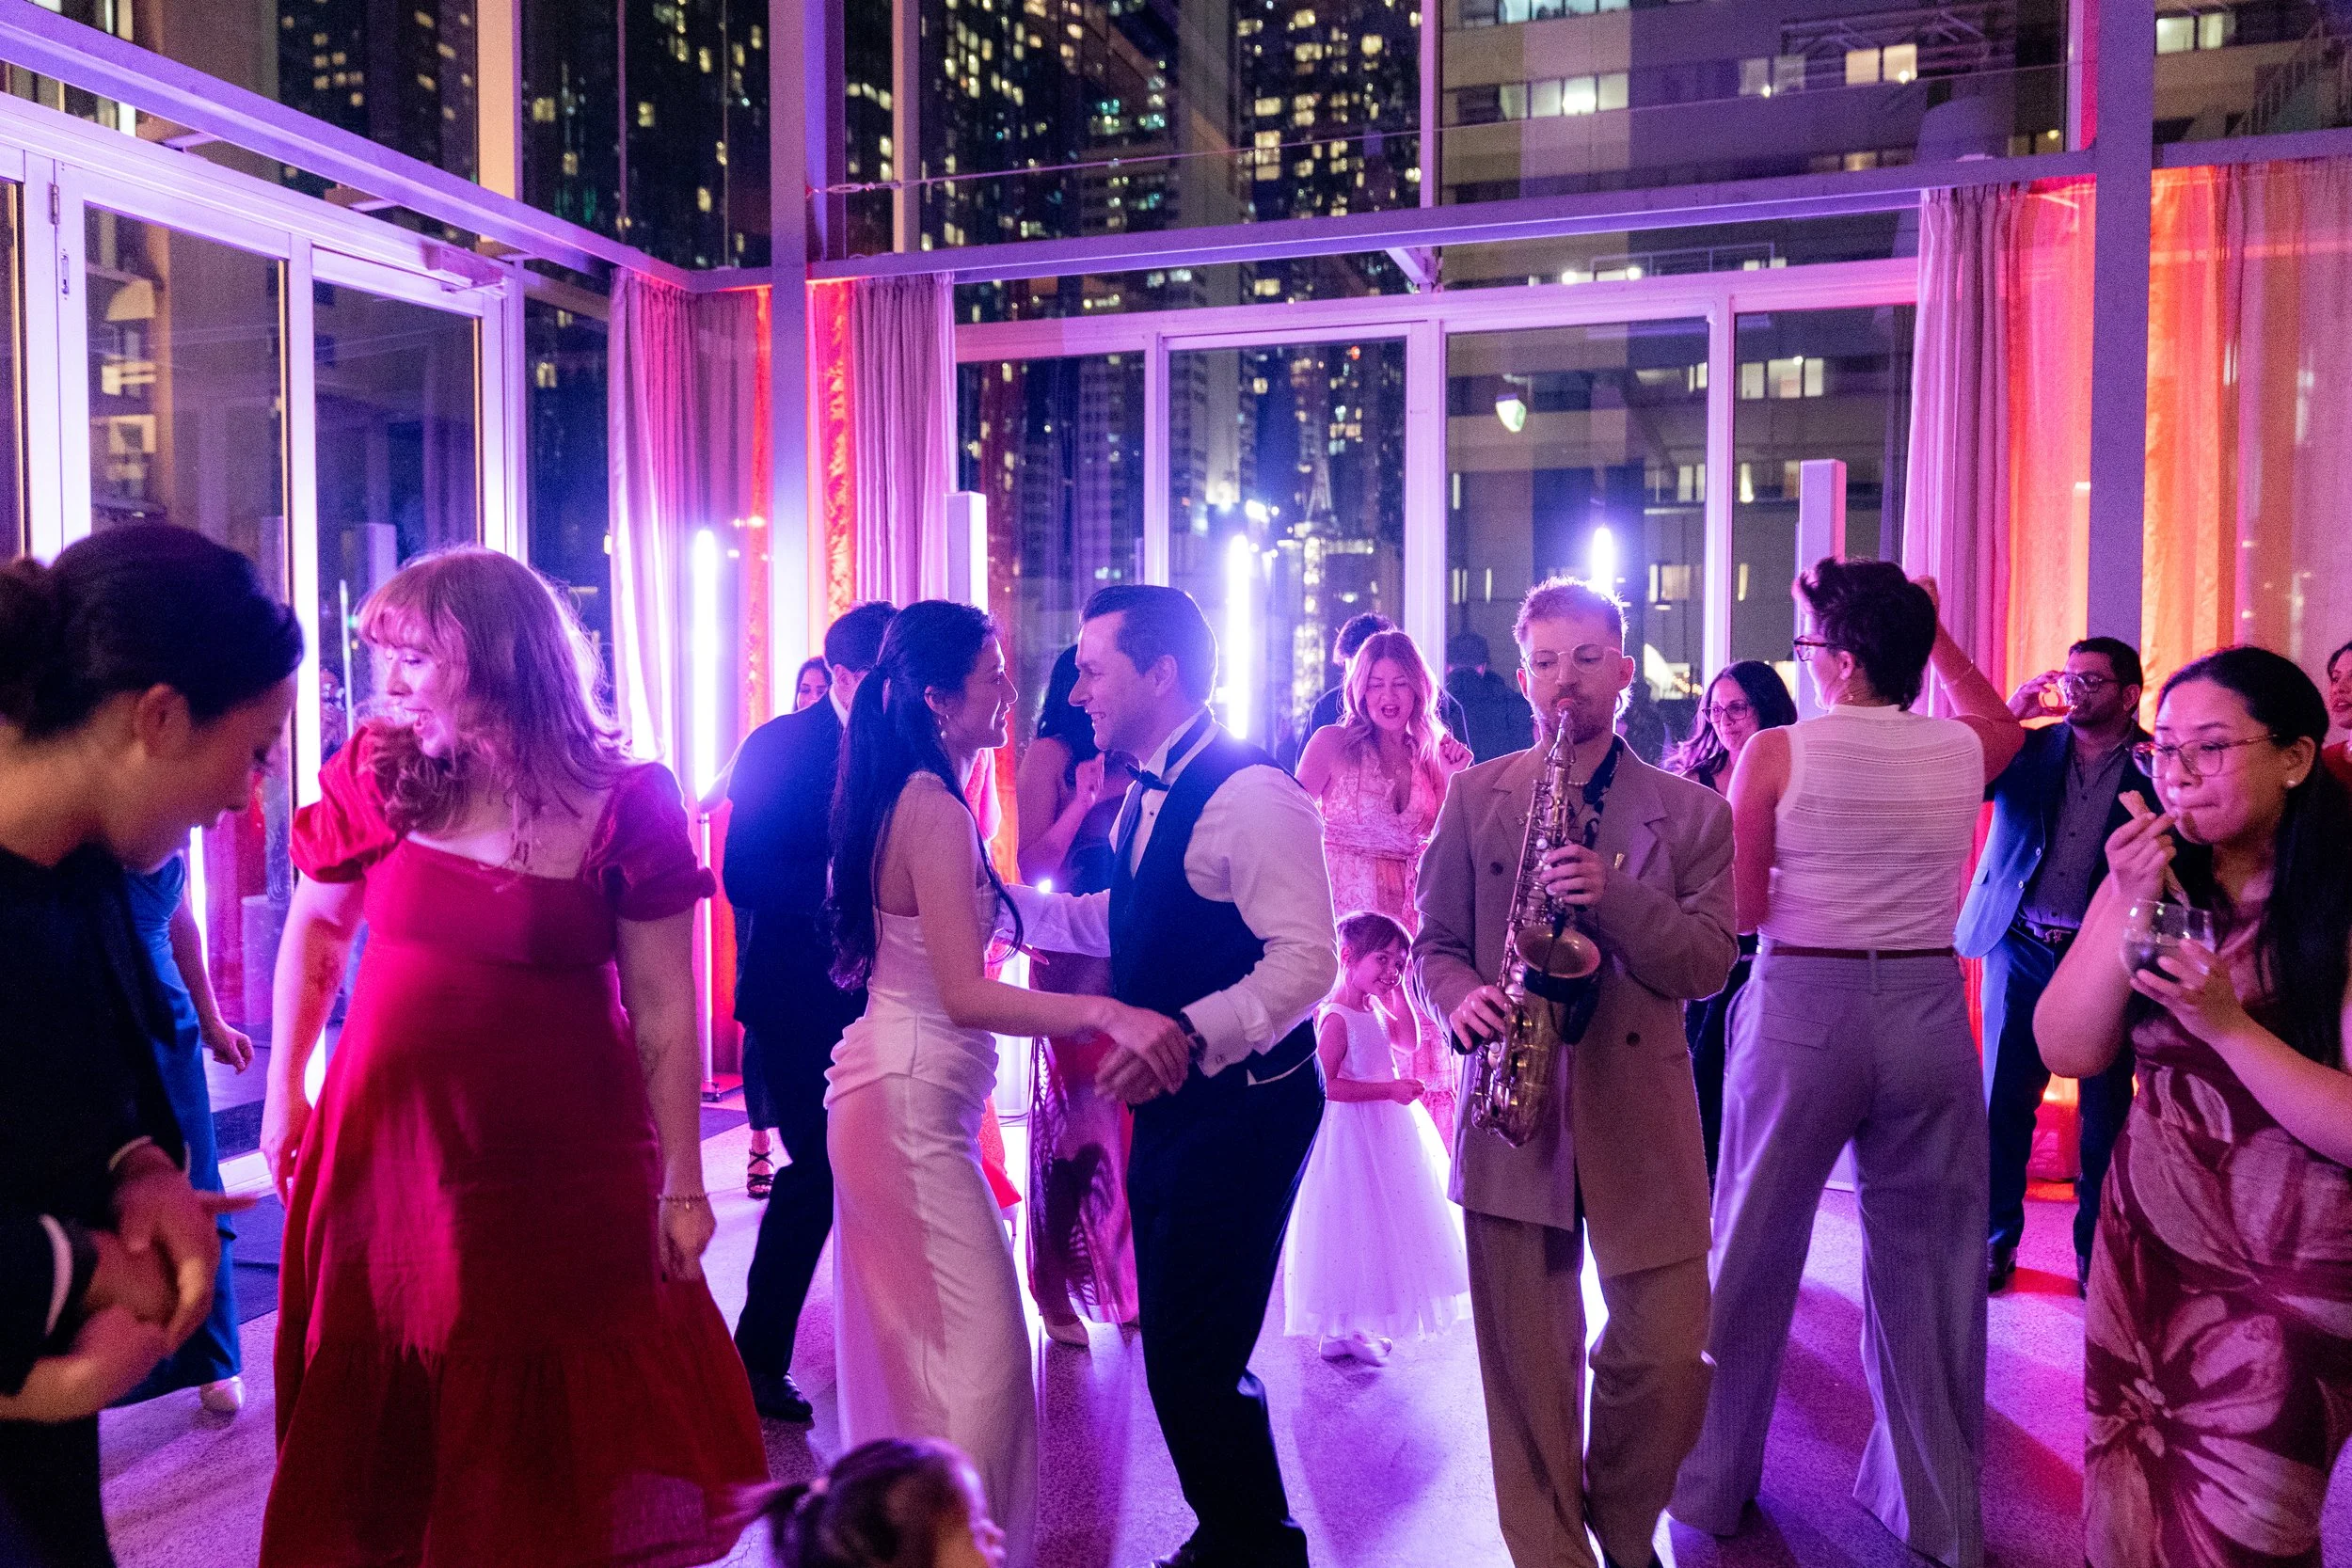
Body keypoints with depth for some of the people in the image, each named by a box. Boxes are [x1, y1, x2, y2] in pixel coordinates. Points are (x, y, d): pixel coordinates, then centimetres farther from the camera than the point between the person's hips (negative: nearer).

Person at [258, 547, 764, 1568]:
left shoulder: (624, 804, -13)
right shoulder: (374, 775, -4)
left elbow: (663, 1007, -10)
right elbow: (314, 931, 12)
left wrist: (681, 1182, -7)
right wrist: (285, 1090, 12)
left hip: (563, 1161, -3)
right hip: (387, 1140, 3)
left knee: (557, 1410, 12)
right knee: (385, 1403, 18)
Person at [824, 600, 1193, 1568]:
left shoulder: (898, 798, 9)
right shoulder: (935, 810, -20)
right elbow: (964, 995, -25)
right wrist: (1105, 1014, -34)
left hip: (887, 1087, 10)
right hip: (915, 1101, -10)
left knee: (906, 1346, 20)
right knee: (983, 1349, -4)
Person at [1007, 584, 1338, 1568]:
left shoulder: (1252, 794, -20)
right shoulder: (1149, 795, 10)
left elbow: (1306, 962, -25)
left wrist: (1190, 1033, -36)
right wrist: (1007, 903, 12)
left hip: (1241, 1109, -9)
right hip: (1171, 1098, 9)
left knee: (1194, 1362, -3)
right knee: (1178, 1346, 18)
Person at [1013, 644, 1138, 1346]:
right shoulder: (1051, 754, -3)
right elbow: (1031, 867, -7)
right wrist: (1081, 801, -18)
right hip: (1073, 955, -5)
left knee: (1125, 1115, 7)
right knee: (1075, 1119, 2)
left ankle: (1119, 1275, 21)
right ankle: (1058, 1287, 16)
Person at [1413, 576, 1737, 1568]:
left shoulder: (1692, 811, 5)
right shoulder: (1475, 795, 7)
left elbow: (1709, 965, -3)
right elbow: (1434, 943, 9)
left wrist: (1613, 892, -19)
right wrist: (1462, 998, -13)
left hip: (1641, 1116, 0)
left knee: (1670, 1360, 3)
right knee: (1526, 1372, 5)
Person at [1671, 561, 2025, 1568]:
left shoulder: (1777, 751, -8)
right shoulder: (1962, 751, 2)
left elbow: (1738, 910, -8)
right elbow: (2000, 718, 28)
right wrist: (1926, 628, 24)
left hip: (1803, 1007, -2)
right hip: (1927, 1008, 3)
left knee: (1753, 1256, 11)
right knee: (1927, 1267, 12)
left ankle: (1710, 1486, 26)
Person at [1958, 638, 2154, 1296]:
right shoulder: (2027, 748, 5)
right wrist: (2012, 712, -11)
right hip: (2020, 947, 1)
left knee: (2106, 1108, 8)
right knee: (2004, 1098, 6)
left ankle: (2098, 1246, 22)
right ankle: (1996, 1238, 19)